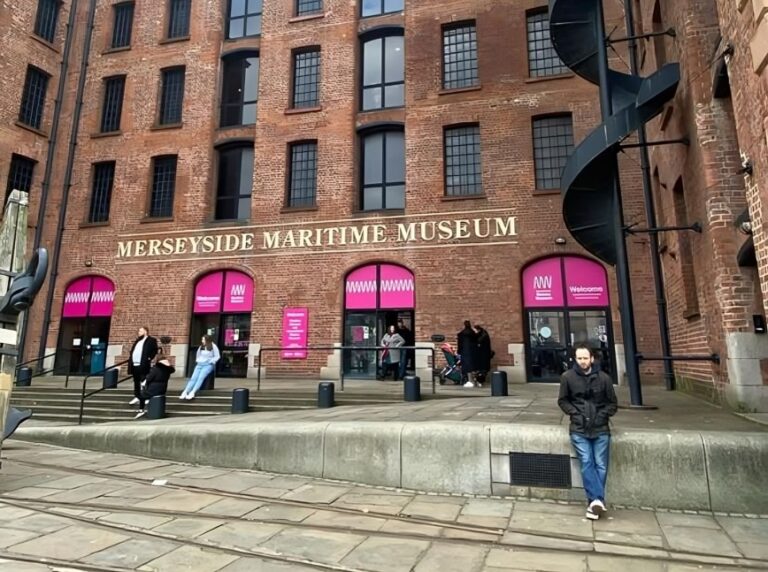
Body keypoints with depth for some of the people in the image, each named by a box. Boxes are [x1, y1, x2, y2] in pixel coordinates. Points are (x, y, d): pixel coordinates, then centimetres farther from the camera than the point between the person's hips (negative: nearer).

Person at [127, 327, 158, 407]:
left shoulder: (151, 340, -2)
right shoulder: (137, 340, 22)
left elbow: (155, 350, -9)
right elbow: (132, 350, 27)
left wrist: (150, 358, -14)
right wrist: (130, 358, 13)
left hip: (143, 365, -8)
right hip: (135, 365, 8)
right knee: (136, 382, 12)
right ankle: (137, 397, 19)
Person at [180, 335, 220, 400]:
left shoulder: (213, 346, 0)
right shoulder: (201, 347, 17)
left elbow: (217, 356, 0)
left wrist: (211, 361, -9)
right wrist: (197, 361, 15)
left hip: (208, 365, -5)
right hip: (199, 364, 5)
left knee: (201, 377, -26)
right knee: (193, 378, -16)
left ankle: (192, 393, -37)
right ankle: (185, 392, -27)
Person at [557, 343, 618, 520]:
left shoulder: (604, 378, -1)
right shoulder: (567, 377, -2)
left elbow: (612, 403, 10)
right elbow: (562, 400, 8)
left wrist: (603, 414, -4)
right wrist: (574, 413, -5)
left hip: (600, 429, 1)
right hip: (579, 429, -1)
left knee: (601, 465, 0)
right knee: (587, 463, -8)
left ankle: (593, 502, 8)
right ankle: (597, 500, -7)